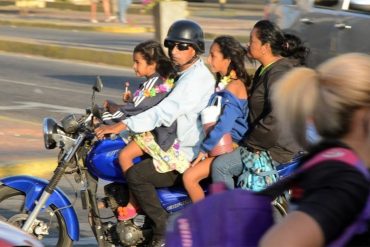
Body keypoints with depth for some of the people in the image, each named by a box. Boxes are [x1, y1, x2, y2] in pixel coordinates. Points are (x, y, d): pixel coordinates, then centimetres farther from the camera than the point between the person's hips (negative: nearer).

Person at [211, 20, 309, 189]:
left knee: (220, 166, -16)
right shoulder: (266, 70, 13)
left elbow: (277, 119, -29)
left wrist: (249, 142, -18)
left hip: (278, 149, -11)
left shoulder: (279, 74, -21)